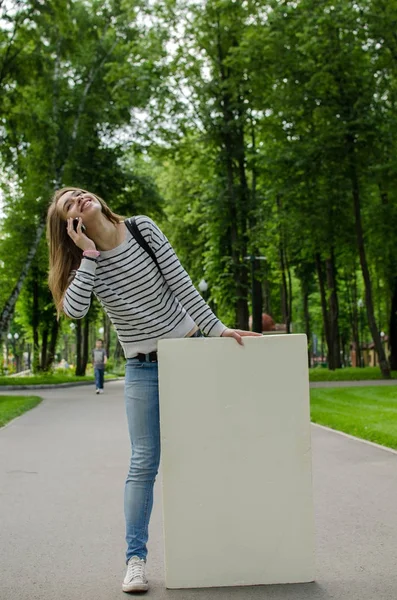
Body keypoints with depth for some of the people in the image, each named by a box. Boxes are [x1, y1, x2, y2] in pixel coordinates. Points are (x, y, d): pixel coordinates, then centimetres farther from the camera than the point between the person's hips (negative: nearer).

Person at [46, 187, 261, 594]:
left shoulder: (143, 229, -5)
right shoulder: (87, 261, -5)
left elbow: (181, 283, -5)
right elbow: (74, 309, -23)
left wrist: (216, 328, -8)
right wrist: (89, 254, -21)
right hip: (143, 368, -1)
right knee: (144, 462, -4)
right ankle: (135, 557, 4)